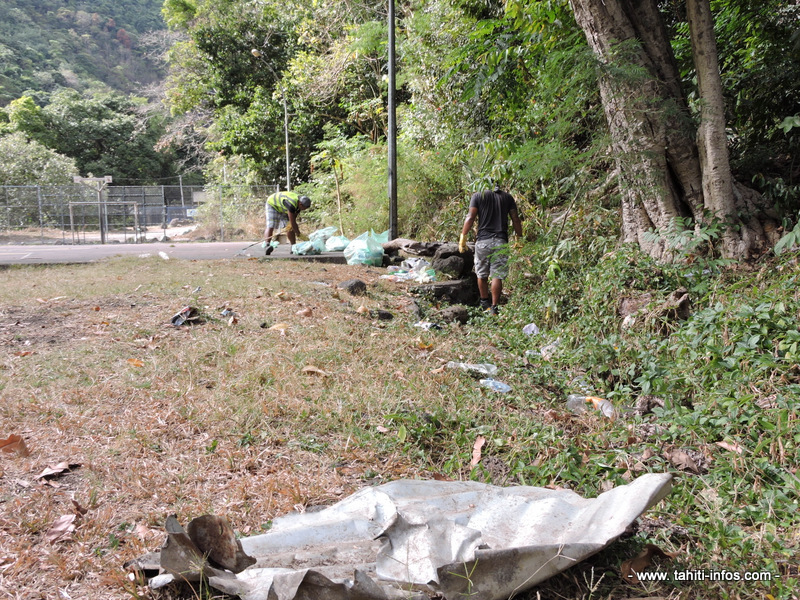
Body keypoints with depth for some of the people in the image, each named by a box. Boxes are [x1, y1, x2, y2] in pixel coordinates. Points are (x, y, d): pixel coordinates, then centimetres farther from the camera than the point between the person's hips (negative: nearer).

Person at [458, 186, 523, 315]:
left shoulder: (478, 196, 4)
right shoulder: (508, 197, 10)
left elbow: (470, 217, -4)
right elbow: (515, 220, 8)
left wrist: (463, 237, -2)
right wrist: (520, 237, 16)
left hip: (483, 240, 0)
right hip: (501, 241, 1)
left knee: (482, 275, 14)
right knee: (497, 276, -1)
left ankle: (485, 303, 27)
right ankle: (494, 307, -5)